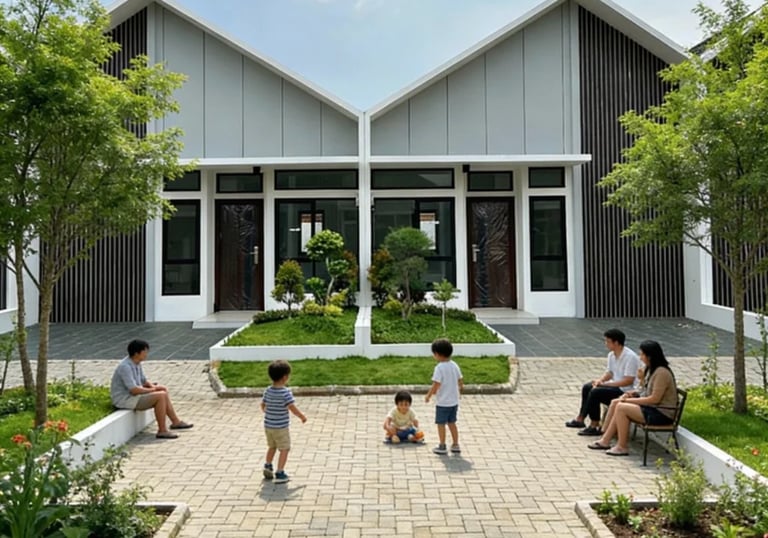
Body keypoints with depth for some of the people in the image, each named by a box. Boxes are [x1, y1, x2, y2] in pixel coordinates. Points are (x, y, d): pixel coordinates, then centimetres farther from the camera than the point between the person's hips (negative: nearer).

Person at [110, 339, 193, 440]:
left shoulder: (136, 364, 7)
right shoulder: (125, 367, -24)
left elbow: (144, 381, 19)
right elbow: (134, 390, -30)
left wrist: (153, 386, -2)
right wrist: (153, 389, -17)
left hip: (134, 396, 10)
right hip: (124, 400, -10)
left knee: (164, 391, 9)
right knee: (160, 396, -22)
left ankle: (176, 422, 13)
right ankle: (162, 431, -17)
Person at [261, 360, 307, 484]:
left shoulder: (267, 390, -1)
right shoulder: (286, 392, -20)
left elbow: (263, 406, 10)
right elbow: (293, 409, -21)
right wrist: (302, 416, -5)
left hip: (268, 425, 6)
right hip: (281, 427, -6)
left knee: (272, 446, 26)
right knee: (284, 449, 6)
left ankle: (268, 466, 30)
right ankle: (279, 474, 4)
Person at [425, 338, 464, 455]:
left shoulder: (439, 367, -19)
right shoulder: (454, 365, 2)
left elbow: (436, 385, -22)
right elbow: (460, 381, 10)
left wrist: (428, 395, -10)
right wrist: (460, 388, 29)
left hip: (442, 402, -7)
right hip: (454, 401, 7)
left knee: (441, 424, 7)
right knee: (452, 423, 18)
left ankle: (442, 446, 15)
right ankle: (455, 445, 22)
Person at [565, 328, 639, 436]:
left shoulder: (630, 357, -22)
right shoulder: (611, 355, 3)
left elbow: (628, 381, -25)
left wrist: (605, 383, -22)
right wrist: (600, 380, -9)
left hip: (625, 391, -9)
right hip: (614, 385, 9)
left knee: (595, 392, -23)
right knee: (587, 387, 4)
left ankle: (594, 425, -10)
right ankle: (581, 418, 10)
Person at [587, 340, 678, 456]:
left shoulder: (661, 373, -21)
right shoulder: (652, 369, 11)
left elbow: (655, 399, -22)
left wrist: (630, 400, -15)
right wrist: (634, 394, -1)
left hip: (661, 414, -10)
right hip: (653, 408, 10)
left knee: (621, 408, -19)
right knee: (617, 404, -1)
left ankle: (622, 447, -8)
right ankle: (605, 440, 1)